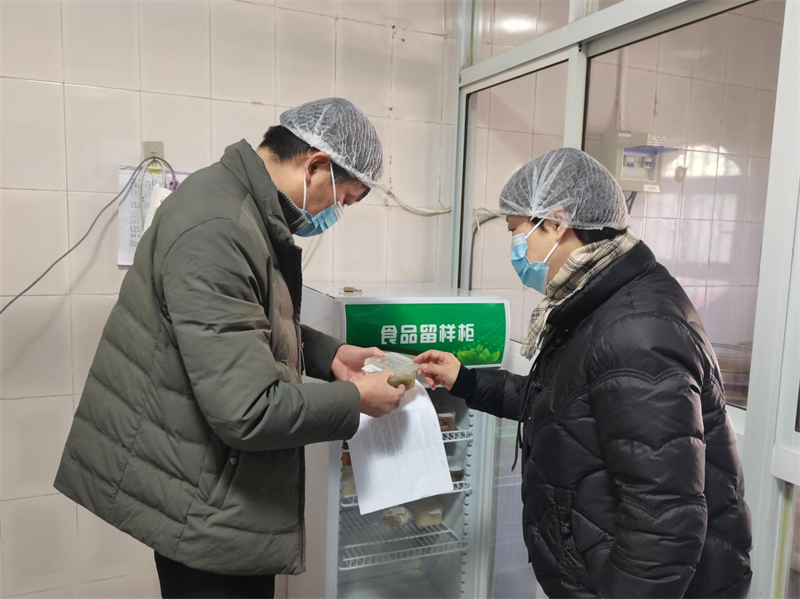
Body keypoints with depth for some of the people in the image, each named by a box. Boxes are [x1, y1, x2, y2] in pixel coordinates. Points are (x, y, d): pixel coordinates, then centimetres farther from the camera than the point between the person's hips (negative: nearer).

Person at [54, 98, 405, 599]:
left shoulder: (249, 208, 4)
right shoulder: (215, 232, -29)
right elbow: (248, 411, -30)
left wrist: (327, 354, 5)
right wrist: (355, 399, -16)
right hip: (203, 503, -9)